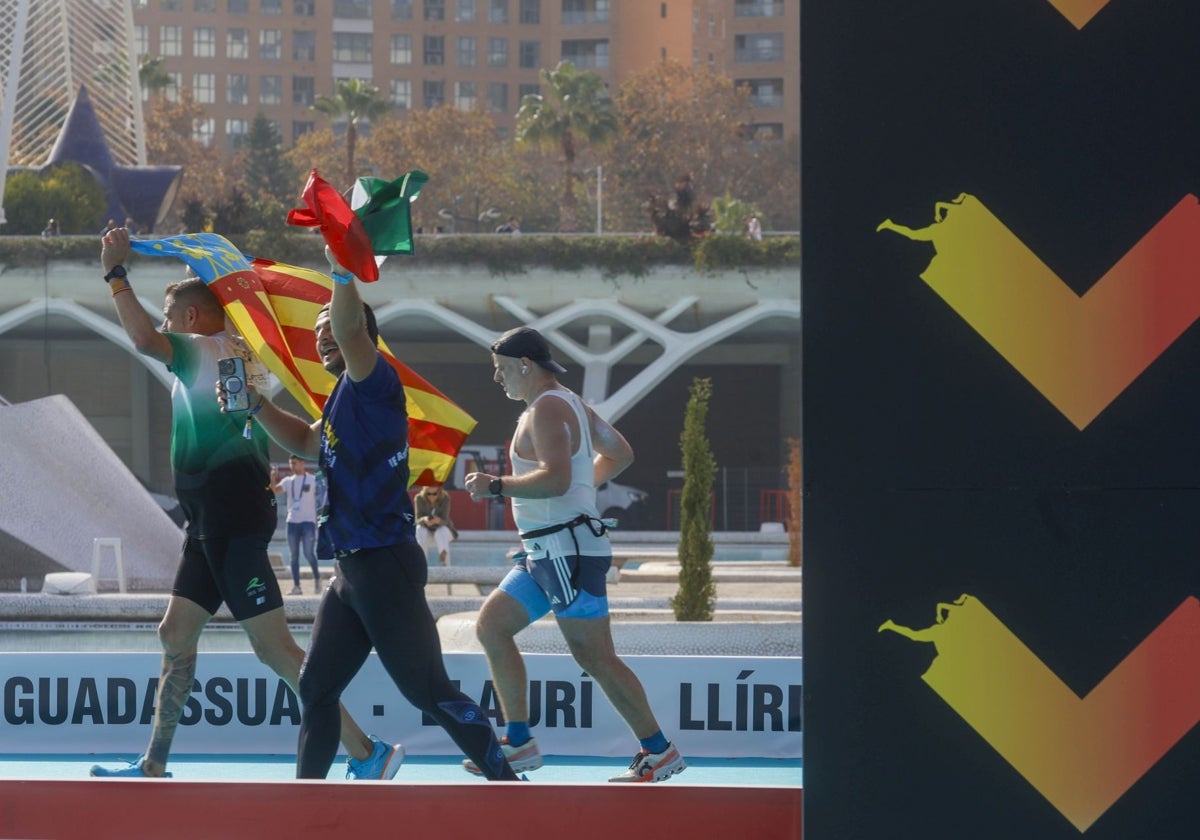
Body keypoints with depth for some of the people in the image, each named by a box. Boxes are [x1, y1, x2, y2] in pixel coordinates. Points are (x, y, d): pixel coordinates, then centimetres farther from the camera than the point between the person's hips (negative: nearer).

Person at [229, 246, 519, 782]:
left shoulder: (373, 385, -10)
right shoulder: (344, 400, 18)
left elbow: (351, 330, -30)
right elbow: (307, 443, 36)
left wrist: (342, 273, -40)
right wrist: (255, 404, 24)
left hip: (385, 565, -10)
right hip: (351, 570, 10)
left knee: (430, 692, -7)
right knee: (316, 688, 11)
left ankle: (511, 789, 0)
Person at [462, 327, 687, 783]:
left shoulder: (547, 408, -13)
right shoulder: (568, 403, 19)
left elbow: (556, 479, -27)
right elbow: (619, 453, 29)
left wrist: (495, 485, -24)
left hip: (568, 549, -11)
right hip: (546, 552, 11)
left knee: (594, 657, -9)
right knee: (491, 626, 8)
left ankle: (658, 750, -5)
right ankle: (519, 743, 7)